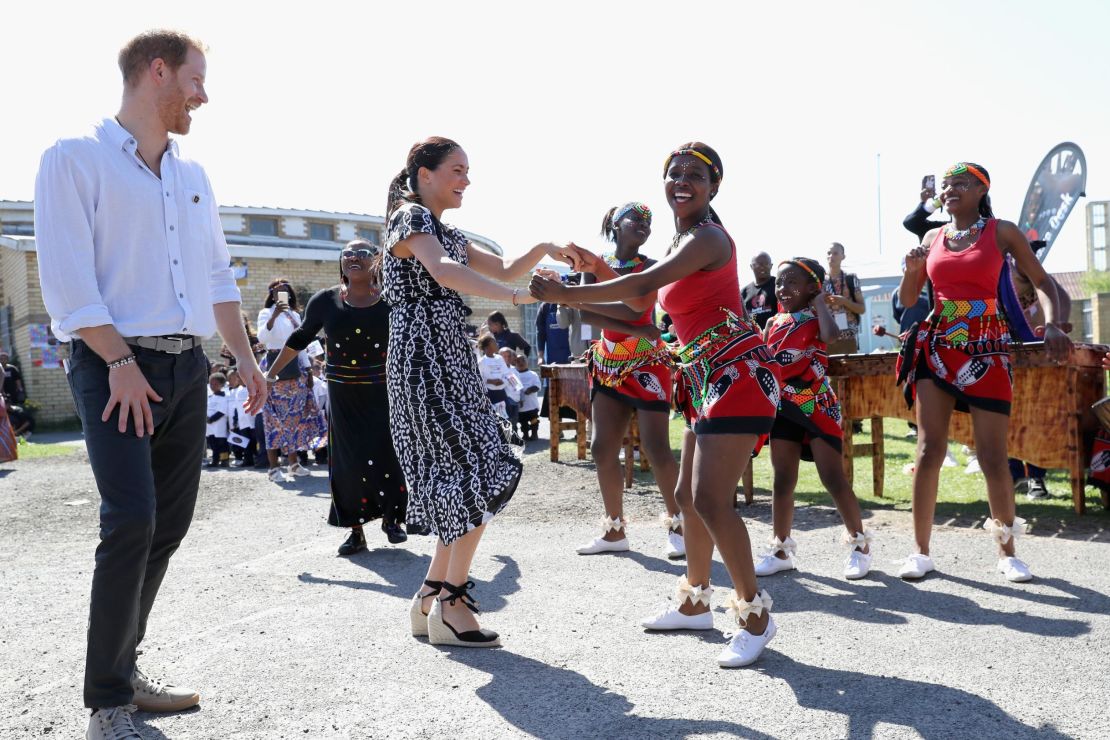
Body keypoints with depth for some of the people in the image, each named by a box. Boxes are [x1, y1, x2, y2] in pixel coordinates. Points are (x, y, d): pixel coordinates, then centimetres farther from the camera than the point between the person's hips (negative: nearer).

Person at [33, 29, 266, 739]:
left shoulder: (193, 175, 16)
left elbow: (217, 274, 19)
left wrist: (246, 356, 11)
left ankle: (125, 670, 22)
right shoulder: (75, 159, -3)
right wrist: (121, 363, -15)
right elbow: (67, 279, -11)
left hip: (187, 368, 7)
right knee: (131, 520, -15)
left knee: (170, 525, 7)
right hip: (113, 366, -7)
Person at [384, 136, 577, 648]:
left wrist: (542, 251, 4)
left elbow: (504, 270, 22)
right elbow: (444, 272, -26)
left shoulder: (445, 232, 22)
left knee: (464, 478, 7)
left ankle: (430, 600, 14)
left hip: (449, 361, 10)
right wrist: (517, 296, -33)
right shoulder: (410, 216, -7)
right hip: (424, 359, -9)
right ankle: (450, 605, -3)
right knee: (479, 476, -11)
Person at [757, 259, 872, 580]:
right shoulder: (773, 323, 11)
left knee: (833, 479, -4)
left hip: (817, 407, -5)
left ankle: (859, 543, 13)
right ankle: (781, 549, 19)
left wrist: (820, 301, -15)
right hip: (784, 408, 5)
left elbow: (831, 334, -28)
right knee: (783, 480, 9)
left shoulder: (815, 316, -4)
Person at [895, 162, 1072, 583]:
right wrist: (911, 270, -5)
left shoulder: (1002, 232, 2)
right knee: (929, 451, -3)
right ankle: (921, 551, 6)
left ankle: (1006, 552, 16)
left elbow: (1043, 283, 1)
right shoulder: (932, 238, 11)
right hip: (937, 347, 3)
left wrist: (1052, 325, -17)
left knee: (992, 457, -3)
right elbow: (907, 300, 15)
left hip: (987, 350, -2)